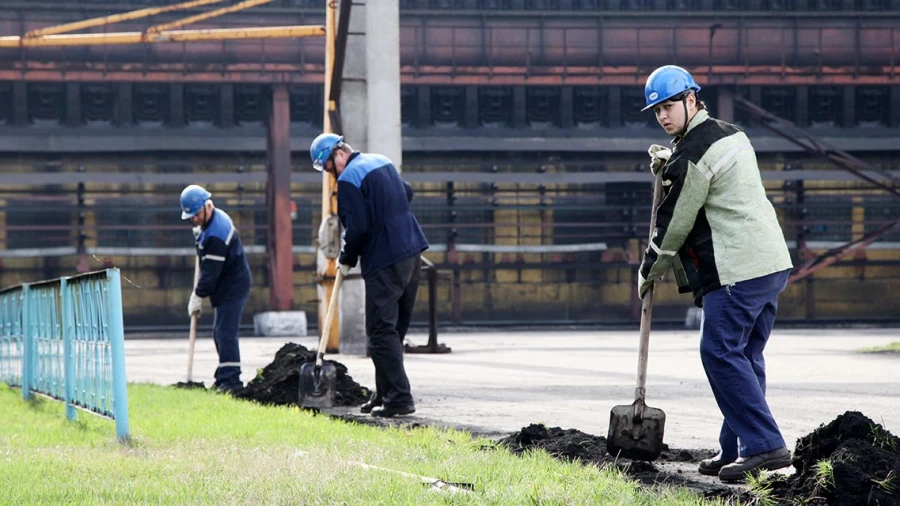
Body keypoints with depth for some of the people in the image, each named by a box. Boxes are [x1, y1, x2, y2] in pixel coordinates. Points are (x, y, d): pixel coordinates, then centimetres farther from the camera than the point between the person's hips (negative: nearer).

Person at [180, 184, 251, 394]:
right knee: (220, 333, 14)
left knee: (225, 333, -15)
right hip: (228, 286, 11)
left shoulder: (215, 235, -25)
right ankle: (224, 377, 20)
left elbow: (211, 272, -23)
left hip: (232, 288, -11)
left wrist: (198, 296, -15)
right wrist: (200, 234, 12)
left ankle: (230, 380, -18)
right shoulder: (217, 217, 7)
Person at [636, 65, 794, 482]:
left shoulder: (691, 155, -12)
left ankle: (763, 445, -12)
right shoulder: (731, 134, 18)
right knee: (745, 356, 12)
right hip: (772, 263, 10)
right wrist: (669, 165, 20)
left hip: (737, 271, -10)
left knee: (721, 354, -8)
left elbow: (675, 223, -6)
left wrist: (649, 272, 8)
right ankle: (736, 449, 15)